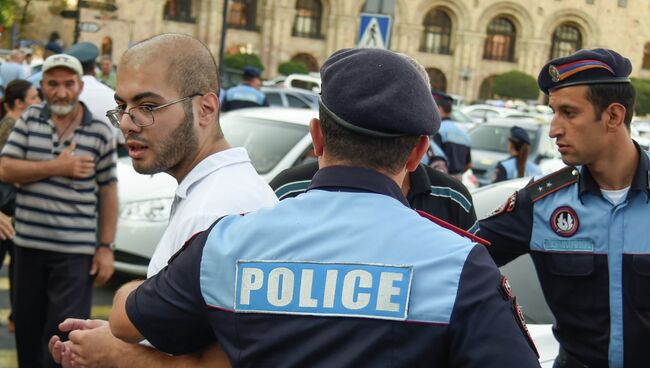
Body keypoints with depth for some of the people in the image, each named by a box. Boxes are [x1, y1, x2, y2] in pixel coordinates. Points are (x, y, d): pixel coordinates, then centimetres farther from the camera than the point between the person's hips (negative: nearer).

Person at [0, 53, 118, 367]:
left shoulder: (100, 132, -1)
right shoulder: (29, 120, 5)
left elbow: (108, 193, 1)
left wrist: (106, 247, -4)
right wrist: (58, 168, -14)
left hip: (75, 252, -3)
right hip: (28, 245, 3)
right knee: (27, 330, 15)